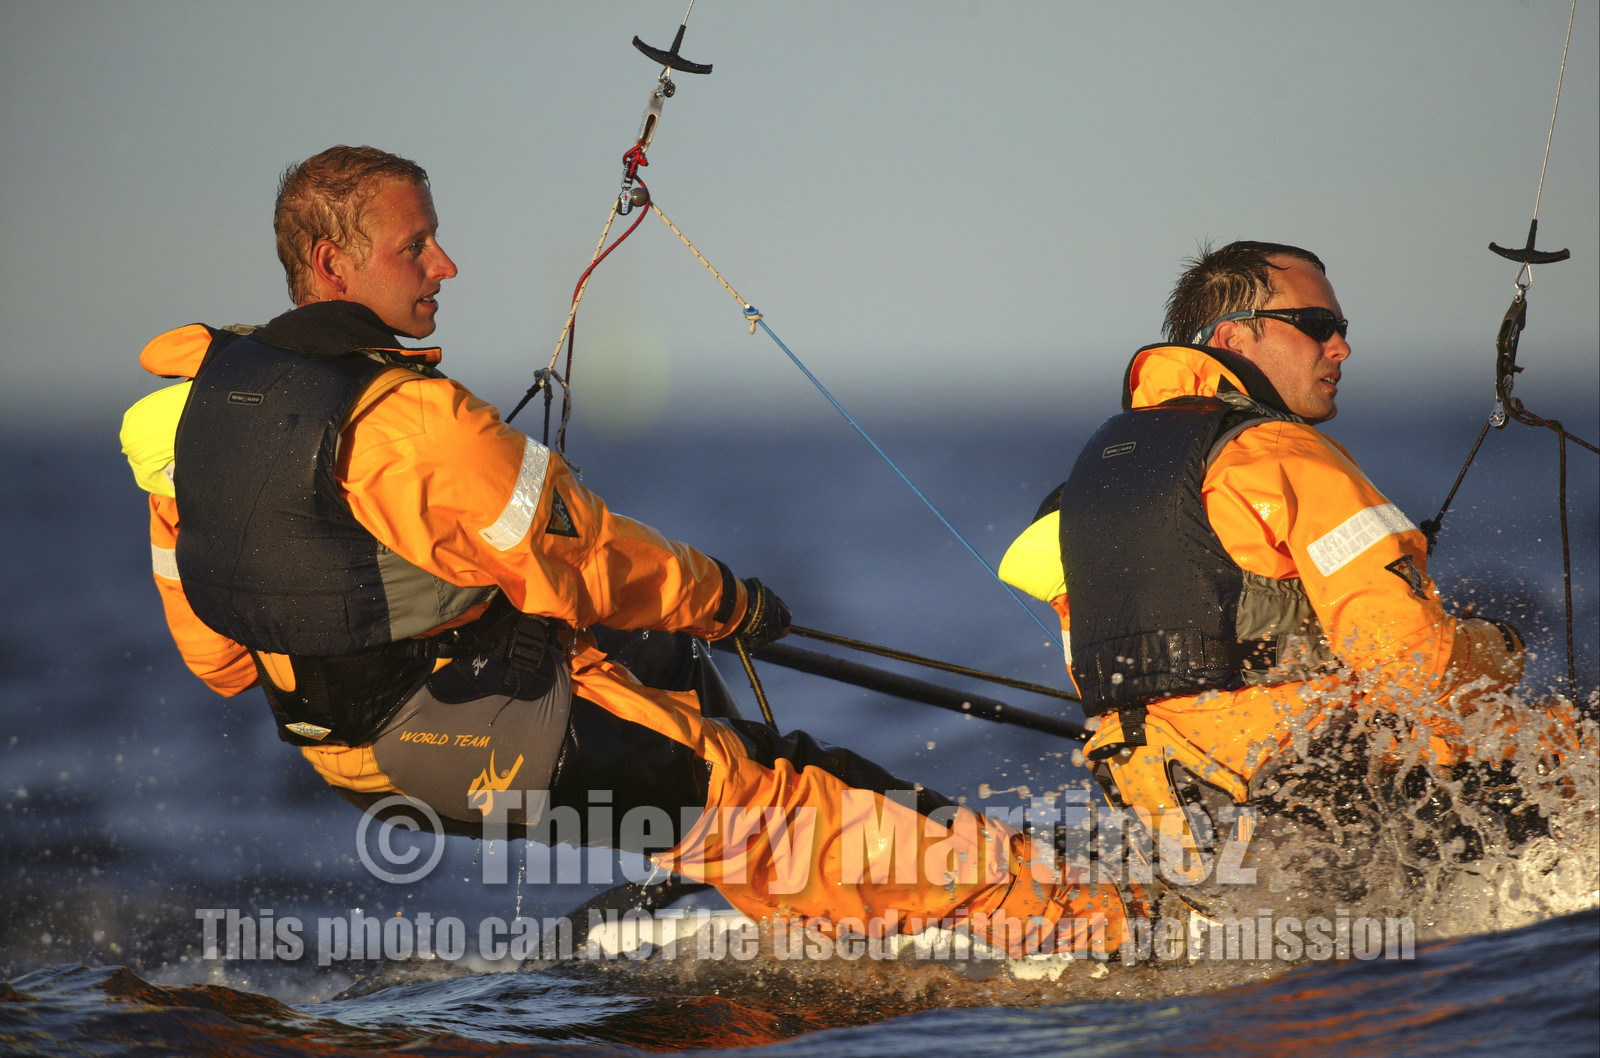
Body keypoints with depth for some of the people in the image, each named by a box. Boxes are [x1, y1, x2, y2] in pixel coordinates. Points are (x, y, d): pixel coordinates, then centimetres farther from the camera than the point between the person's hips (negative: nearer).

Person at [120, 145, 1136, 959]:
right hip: (506, 746, -9)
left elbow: (217, 655, 8)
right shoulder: (406, 421, -27)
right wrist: (730, 602, 0)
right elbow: (584, 565, -16)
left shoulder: (192, 402, -2)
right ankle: (1078, 921, 3)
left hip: (342, 755, 9)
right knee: (781, 800, -2)